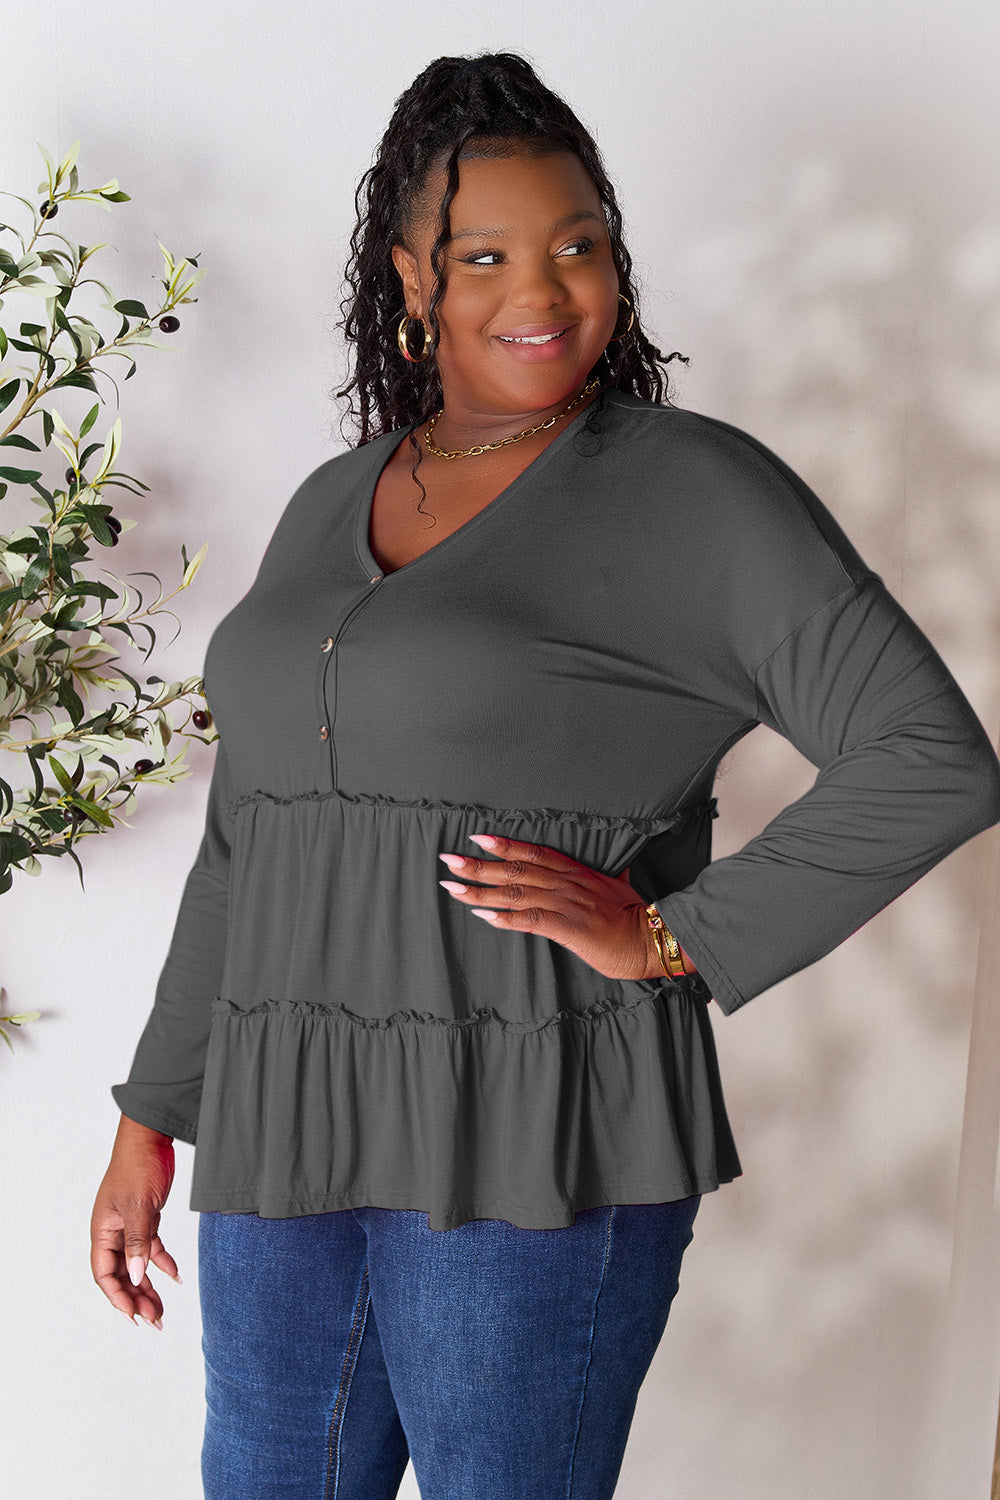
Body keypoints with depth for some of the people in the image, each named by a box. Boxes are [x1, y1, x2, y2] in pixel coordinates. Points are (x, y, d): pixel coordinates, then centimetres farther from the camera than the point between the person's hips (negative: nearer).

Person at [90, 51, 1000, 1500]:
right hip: (284, 1142, 6)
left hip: (537, 1155, -5)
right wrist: (153, 1117, 16)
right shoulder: (329, 506, 13)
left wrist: (672, 936, -13)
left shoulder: (693, 487, -5)